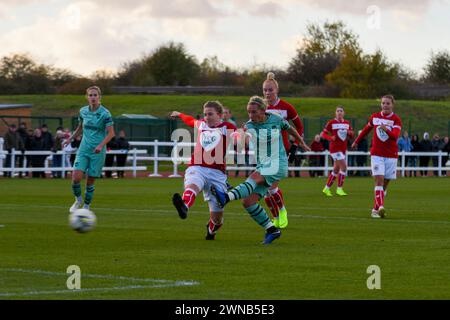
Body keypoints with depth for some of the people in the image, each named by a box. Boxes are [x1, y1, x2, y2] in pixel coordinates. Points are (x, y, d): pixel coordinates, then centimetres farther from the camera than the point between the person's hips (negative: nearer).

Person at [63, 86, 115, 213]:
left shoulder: (105, 113, -10)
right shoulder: (83, 111, 5)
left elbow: (111, 133, -12)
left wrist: (101, 145, -24)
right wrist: (70, 139, 13)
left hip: (98, 151, -3)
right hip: (83, 149, 3)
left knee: (90, 181, 1)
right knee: (76, 177, -13)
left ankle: (86, 206, 20)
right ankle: (78, 199, 14)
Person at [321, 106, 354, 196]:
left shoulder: (347, 123, 9)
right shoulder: (331, 123, -6)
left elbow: (351, 136, 15)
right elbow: (323, 134, -5)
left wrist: (350, 133, -9)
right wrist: (330, 137, -23)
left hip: (343, 148, 6)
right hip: (335, 148, -6)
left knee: (336, 169, 11)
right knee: (344, 166, -16)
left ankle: (327, 188, 24)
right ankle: (339, 188, -8)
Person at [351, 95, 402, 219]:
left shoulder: (396, 120, -4)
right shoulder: (375, 117, 5)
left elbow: (395, 136, -20)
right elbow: (367, 129, 24)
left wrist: (386, 130, -37)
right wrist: (356, 141, 34)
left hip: (391, 156, 0)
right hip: (377, 154, 0)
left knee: (385, 183, 4)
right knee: (379, 180, -16)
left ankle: (376, 209, 16)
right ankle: (381, 207, -28)